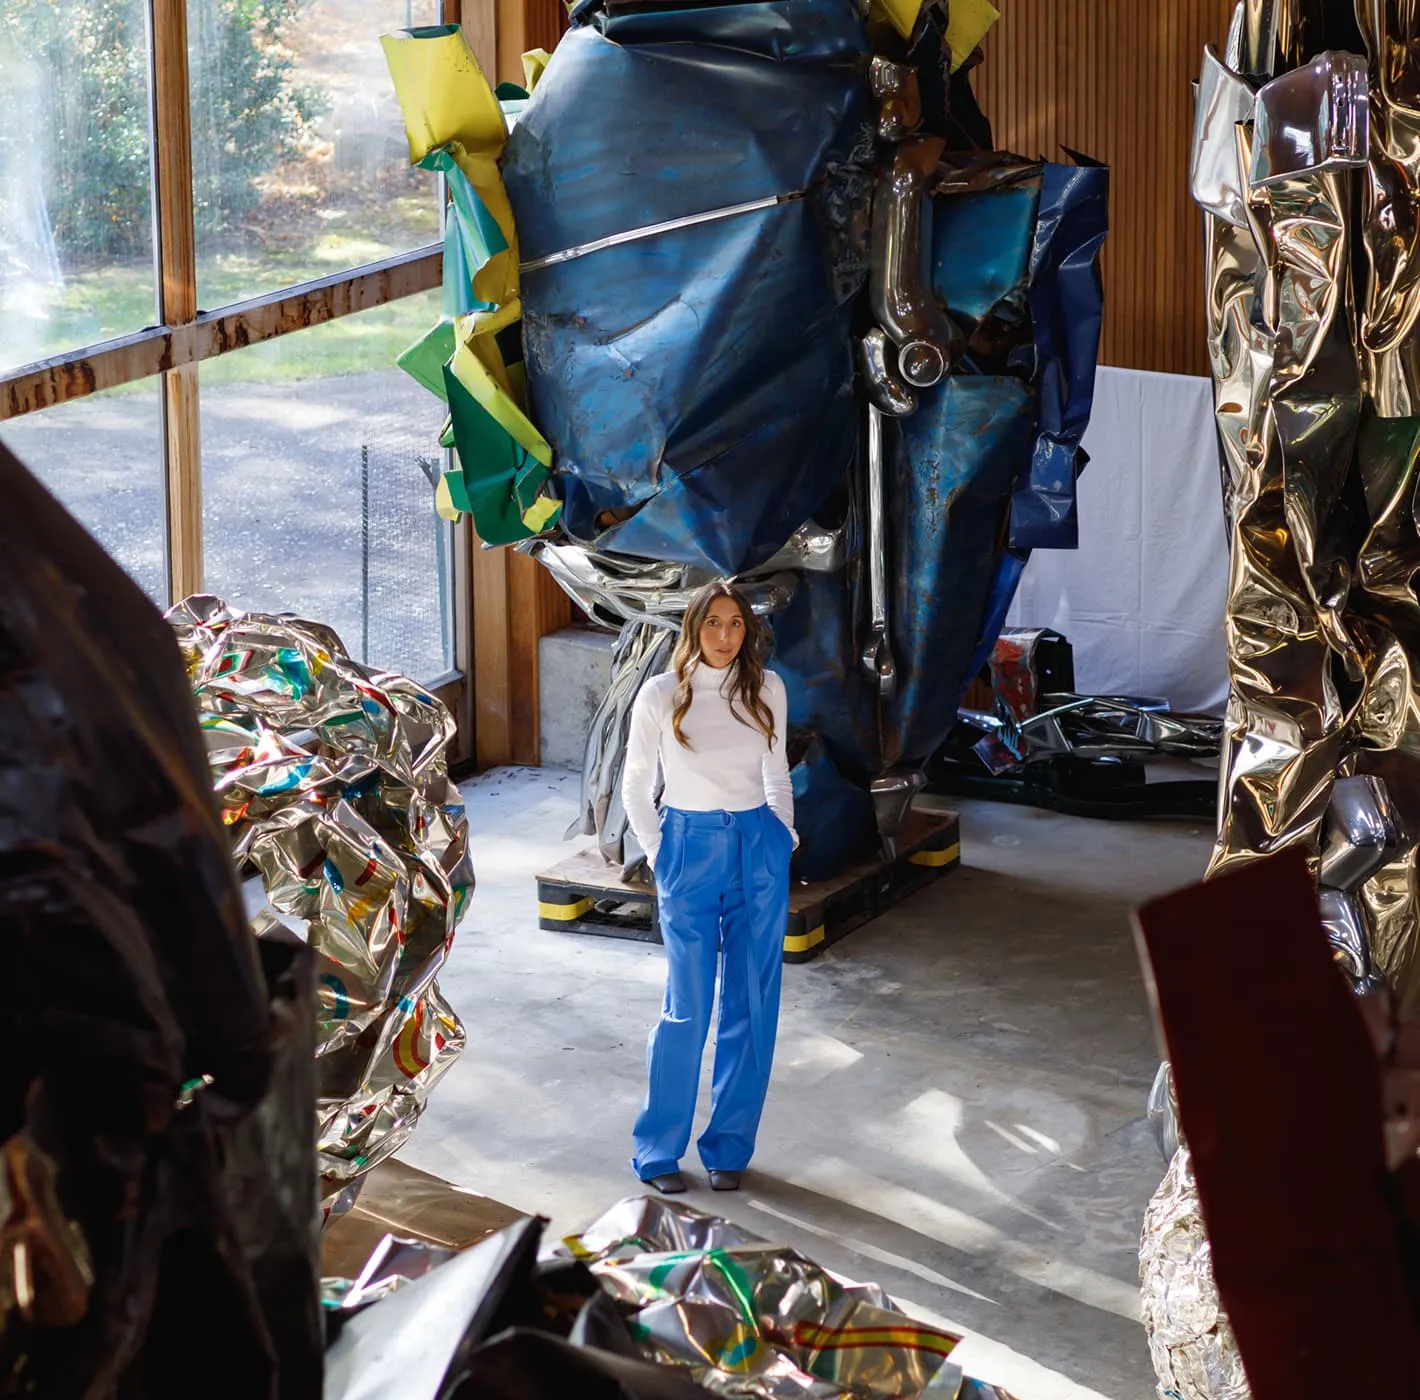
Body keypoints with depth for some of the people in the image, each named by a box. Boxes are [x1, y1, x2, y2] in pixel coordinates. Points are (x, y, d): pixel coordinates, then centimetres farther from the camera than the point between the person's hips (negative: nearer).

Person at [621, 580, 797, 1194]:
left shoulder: (767, 689, 3)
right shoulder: (661, 694, -4)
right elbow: (635, 786, 5)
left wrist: (784, 835, 8)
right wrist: (658, 853, -1)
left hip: (760, 852, 3)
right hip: (690, 849, -3)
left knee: (751, 1005, 5)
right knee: (687, 1009, -3)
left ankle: (729, 1146, 16)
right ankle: (658, 1149, 10)